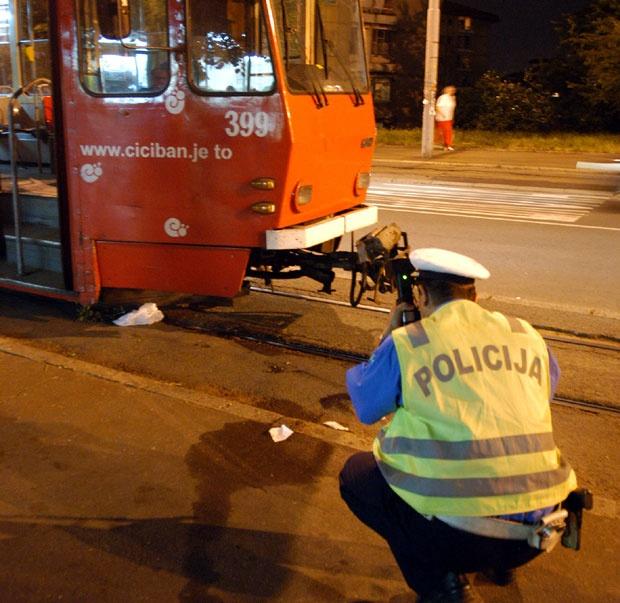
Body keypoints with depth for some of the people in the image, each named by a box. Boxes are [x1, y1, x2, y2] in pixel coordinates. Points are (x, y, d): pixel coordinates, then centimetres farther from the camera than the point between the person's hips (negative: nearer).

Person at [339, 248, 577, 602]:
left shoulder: (406, 343, -6)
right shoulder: (527, 336, 5)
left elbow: (365, 407, 10)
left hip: (461, 532, -5)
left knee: (356, 476, 17)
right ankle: (499, 563, 29)